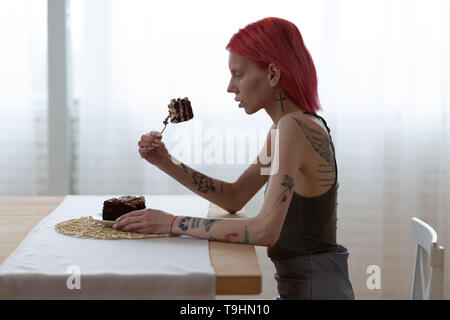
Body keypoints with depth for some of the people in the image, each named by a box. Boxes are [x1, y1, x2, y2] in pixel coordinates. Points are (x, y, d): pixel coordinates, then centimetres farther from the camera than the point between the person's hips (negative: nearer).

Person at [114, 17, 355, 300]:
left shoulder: (293, 128, -21)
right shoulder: (292, 126, 8)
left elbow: (265, 230, -29)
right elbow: (233, 197, 15)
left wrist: (174, 223, -23)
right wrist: (166, 162, 5)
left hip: (315, 289, -8)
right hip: (299, 286, 8)